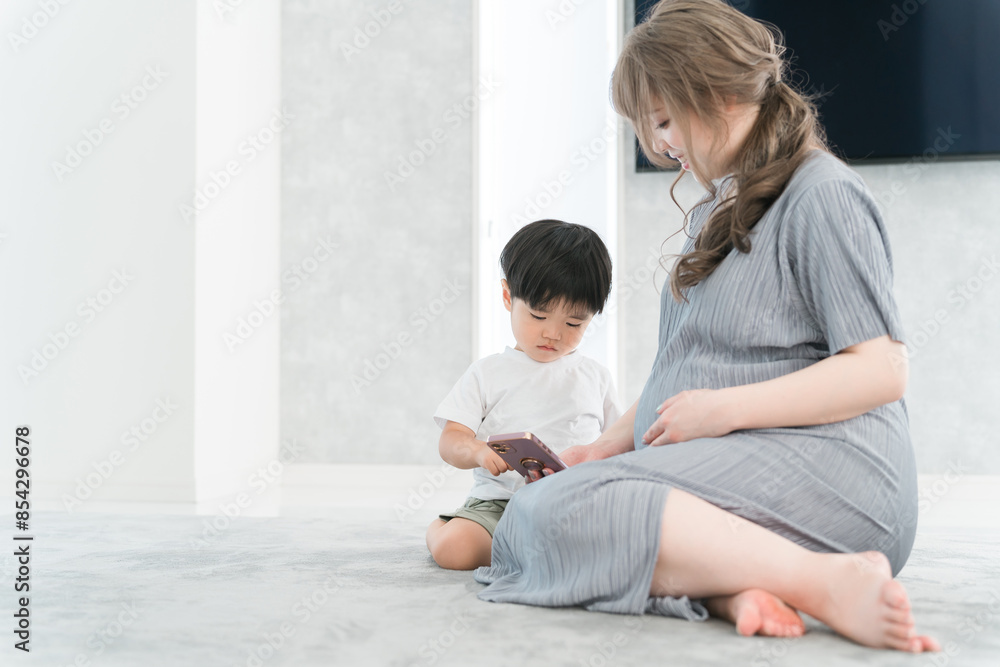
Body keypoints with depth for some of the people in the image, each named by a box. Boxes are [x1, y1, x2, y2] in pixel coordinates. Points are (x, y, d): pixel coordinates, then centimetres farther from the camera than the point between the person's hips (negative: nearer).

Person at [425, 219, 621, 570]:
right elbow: (450, 441, 2)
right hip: (499, 501, -1)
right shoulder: (487, 373, 9)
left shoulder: (595, 375, 15)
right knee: (452, 547, -28)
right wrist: (478, 452, -21)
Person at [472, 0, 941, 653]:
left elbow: (883, 370, -12)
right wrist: (610, 446, 14)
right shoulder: (713, 212, 24)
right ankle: (732, 590, -24)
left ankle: (828, 583, -28)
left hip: (819, 465, -9)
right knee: (523, 521, -8)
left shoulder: (820, 194, -5)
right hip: (725, 469, 10)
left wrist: (726, 410, -16)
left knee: (560, 511, -27)